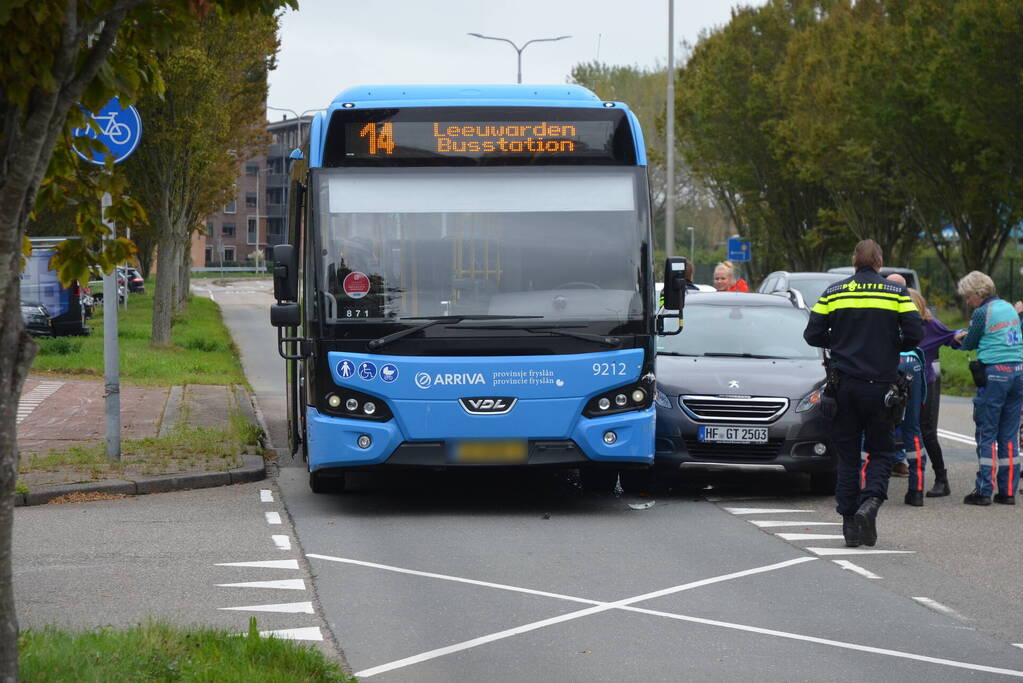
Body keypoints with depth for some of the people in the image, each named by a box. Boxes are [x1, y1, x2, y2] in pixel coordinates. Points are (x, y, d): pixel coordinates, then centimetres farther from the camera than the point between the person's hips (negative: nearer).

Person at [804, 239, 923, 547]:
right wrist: (891, 346, 11)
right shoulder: (896, 293, -1)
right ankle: (871, 501, -16)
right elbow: (914, 334, -8)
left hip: (844, 383, 1)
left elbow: (812, 334, 0)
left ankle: (849, 521, 5)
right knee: (880, 451, 9)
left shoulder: (834, 292, 2)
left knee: (847, 454, 8)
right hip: (881, 382, -1)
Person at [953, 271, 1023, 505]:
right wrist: (967, 337, 24)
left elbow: (969, 344, 2)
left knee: (986, 433, 0)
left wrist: (961, 338, 25)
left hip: (995, 374, -6)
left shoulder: (982, 313, -8)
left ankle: (984, 490, -2)